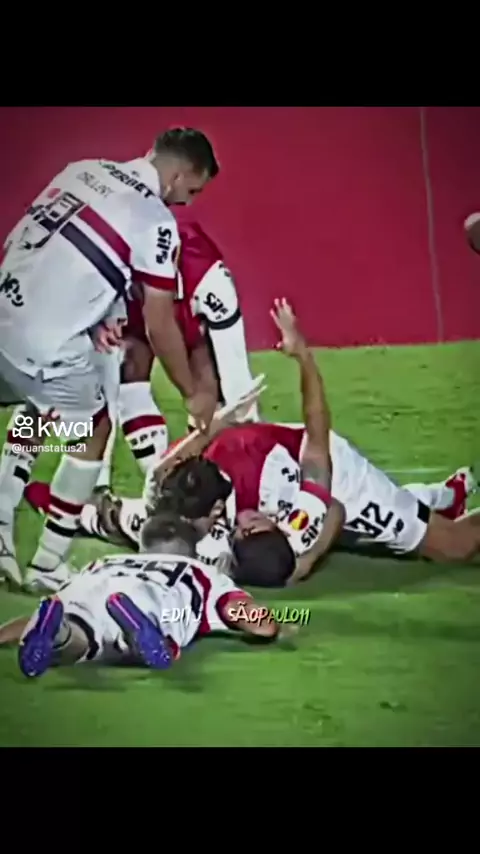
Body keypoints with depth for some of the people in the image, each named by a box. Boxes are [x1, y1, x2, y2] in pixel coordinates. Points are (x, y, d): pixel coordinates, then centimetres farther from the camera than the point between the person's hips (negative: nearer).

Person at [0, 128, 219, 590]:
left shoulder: (84, 170, 13)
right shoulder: (157, 223, -6)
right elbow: (160, 327, -1)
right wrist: (193, 396, 12)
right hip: (44, 344, -7)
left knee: (39, 409, 31)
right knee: (94, 430, 15)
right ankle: (47, 565, 16)